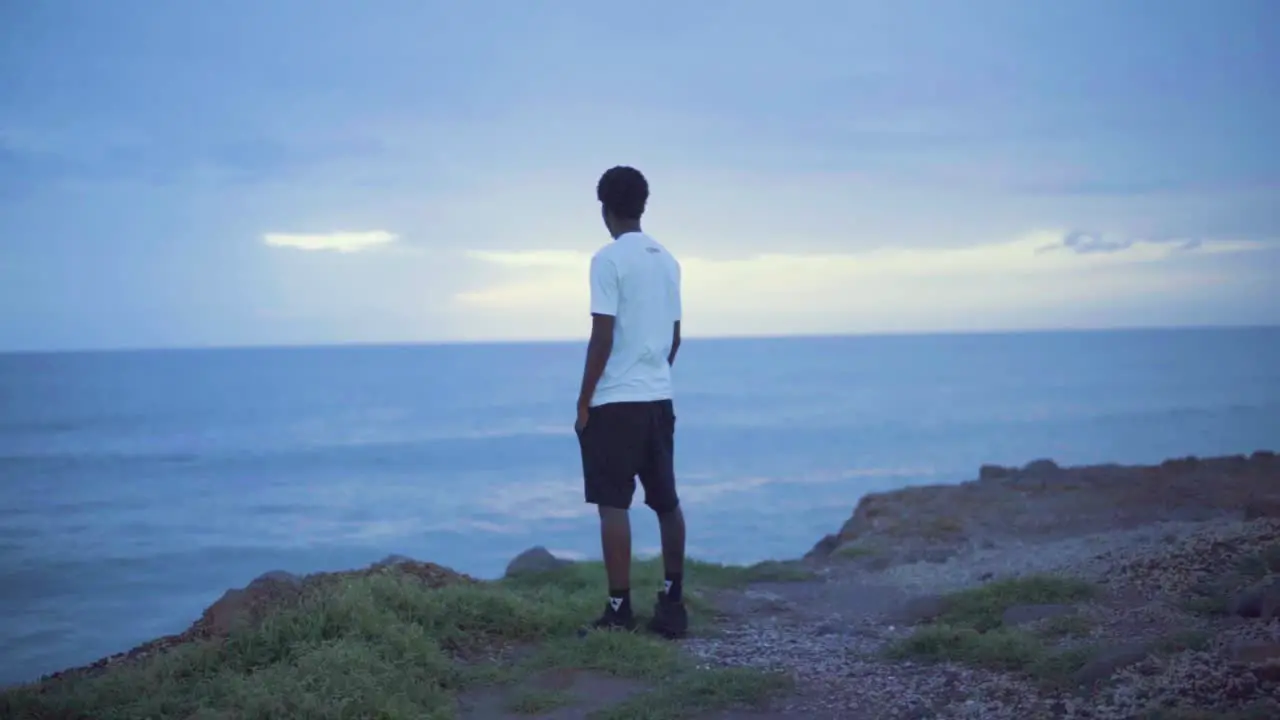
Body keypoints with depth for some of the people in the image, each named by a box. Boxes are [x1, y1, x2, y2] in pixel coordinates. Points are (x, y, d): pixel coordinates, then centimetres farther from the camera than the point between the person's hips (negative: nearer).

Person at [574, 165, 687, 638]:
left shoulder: (609, 259, -11)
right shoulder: (667, 260, 11)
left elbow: (602, 337, -14)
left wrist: (584, 400, -8)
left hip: (615, 401, -7)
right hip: (659, 398, 7)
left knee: (613, 504, -4)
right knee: (666, 501, 13)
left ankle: (620, 611, -4)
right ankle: (672, 604, 19)